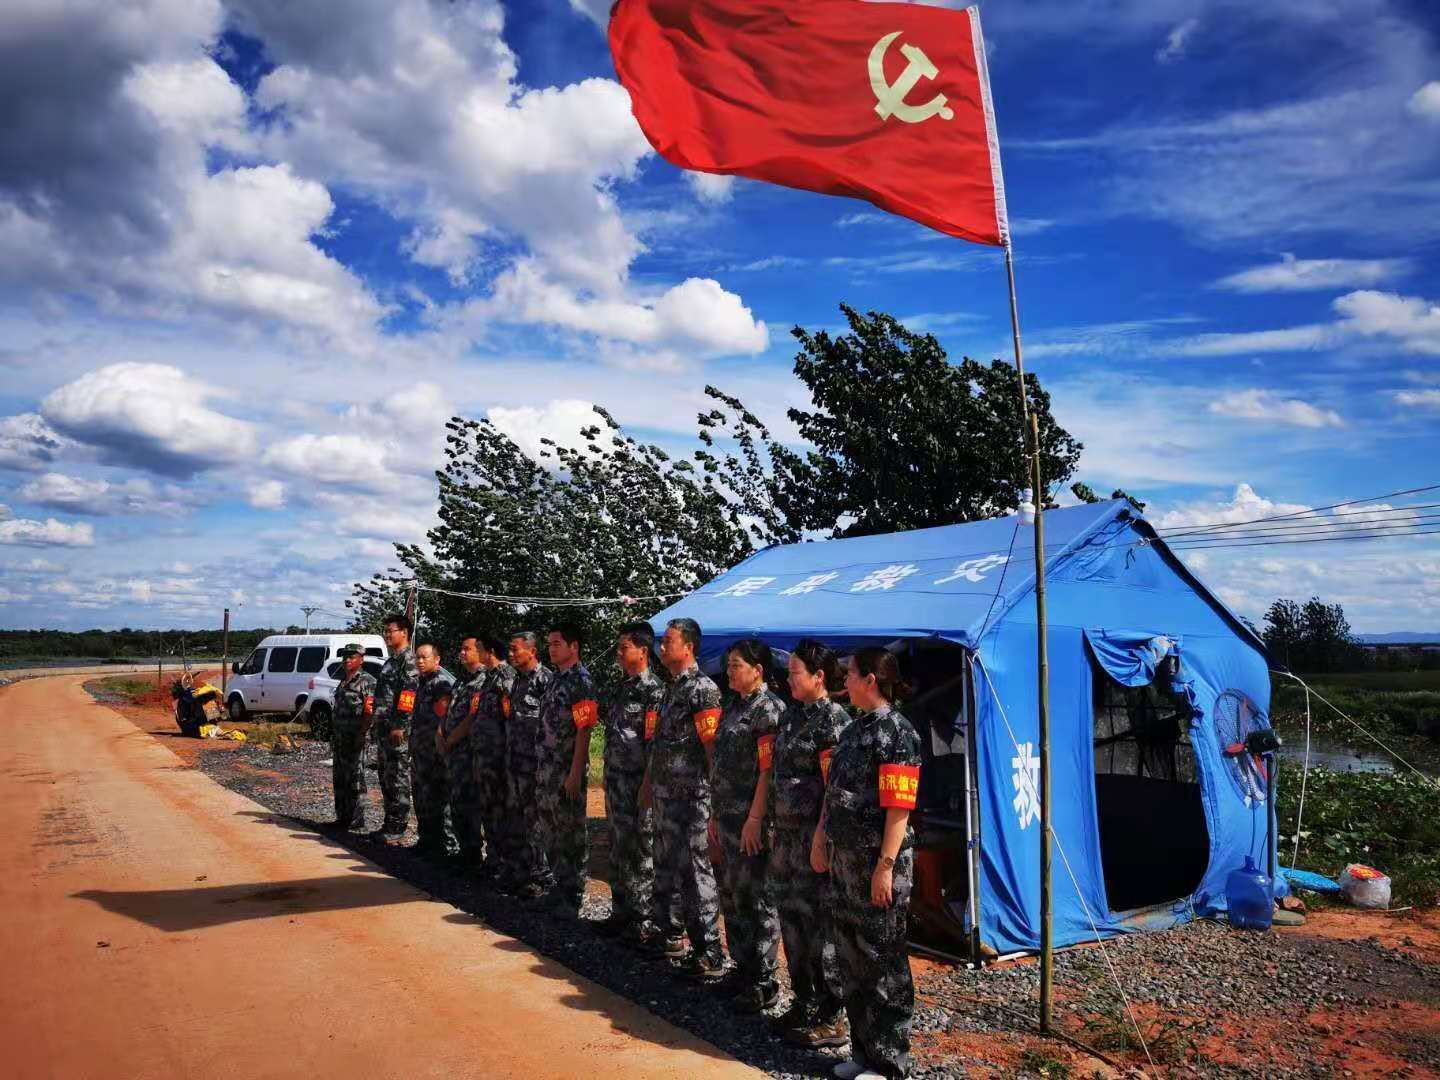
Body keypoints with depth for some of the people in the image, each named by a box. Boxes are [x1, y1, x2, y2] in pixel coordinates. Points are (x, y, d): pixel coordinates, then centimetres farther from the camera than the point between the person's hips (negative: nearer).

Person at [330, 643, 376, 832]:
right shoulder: (343, 680, 17)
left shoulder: (368, 680, -8)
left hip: (355, 737, -8)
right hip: (339, 736, 8)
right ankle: (342, 818, 22)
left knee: (355, 779, -6)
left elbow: (369, 711, -13)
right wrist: (333, 734, 18)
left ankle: (357, 822, -3)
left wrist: (361, 734, -20)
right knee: (339, 779, 13)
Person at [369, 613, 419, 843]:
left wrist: (400, 726, -24)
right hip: (384, 729, 10)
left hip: (398, 730, -10)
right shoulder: (392, 660, 20)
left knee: (399, 780, -6)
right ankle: (389, 824, 23)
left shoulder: (408, 658, -11)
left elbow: (409, 693, -20)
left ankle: (397, 830, -2)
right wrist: (374, 721, 22)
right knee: (386, 778, 15)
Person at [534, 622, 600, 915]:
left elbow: (583, 731, -17)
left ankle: (573, 895, 11)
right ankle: (560, 886, 28)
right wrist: (541, 767, 15)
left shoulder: (580, 681, -13)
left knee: (572, 832, 1)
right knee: (550, 830, 16)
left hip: (568, 770, -9)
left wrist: (575, 774, -20)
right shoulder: (555, 679, 14)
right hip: (546, 769, 9)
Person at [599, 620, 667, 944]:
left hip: (638, 782, -9)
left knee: (641, 852, 0)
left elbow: (654, 742, -17)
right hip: (615, 780, 9)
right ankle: (622, 911, 28)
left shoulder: (653, 690, -14)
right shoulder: (622, 685, 13)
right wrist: (610, 778, 17)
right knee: (618, 847, 16)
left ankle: (645, 921, 10)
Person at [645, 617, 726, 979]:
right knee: (666, 868, 18)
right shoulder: (671, 688, 14)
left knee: (694, 872, -5)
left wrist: (714, 797, -18)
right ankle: (669, 936, 33)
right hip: (665, 796, 9)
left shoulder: (703, 689, -14)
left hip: (690, 797, -9)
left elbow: (712, 746, -17)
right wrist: (651, 780, 18)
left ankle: (710, 955, 2)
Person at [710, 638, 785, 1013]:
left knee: (757, 899, 0)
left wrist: (755, 819, -20)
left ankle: (763, 983, 10)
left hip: (753, 820, -9)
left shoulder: (769, 709, -13)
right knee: (731, 894, 16)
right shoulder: (733, 708, 14)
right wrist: (716, 814, 16)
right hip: (728, 818, 9)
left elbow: (768, 769, -18)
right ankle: (742, 968, 30)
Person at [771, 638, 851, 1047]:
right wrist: (769, 824, 16)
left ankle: (831, 1019, 14)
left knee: (817, 921, 0)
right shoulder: (792, 714, 11)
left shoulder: (834, 719, -14)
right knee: (791, 916, 16)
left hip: (815, 832, -9)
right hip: (787, 830, 9)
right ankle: (803, 1003, 31)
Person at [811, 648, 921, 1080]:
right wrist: (820, 840, 17)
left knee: (883, 961, 3)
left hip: (877, 861, -9)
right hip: (844, 857, 9)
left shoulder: (897, 734, -14)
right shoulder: (854, 729, 12)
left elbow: (899, 808, -19)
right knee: (850, 956, 16)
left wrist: (886, 866, -21)